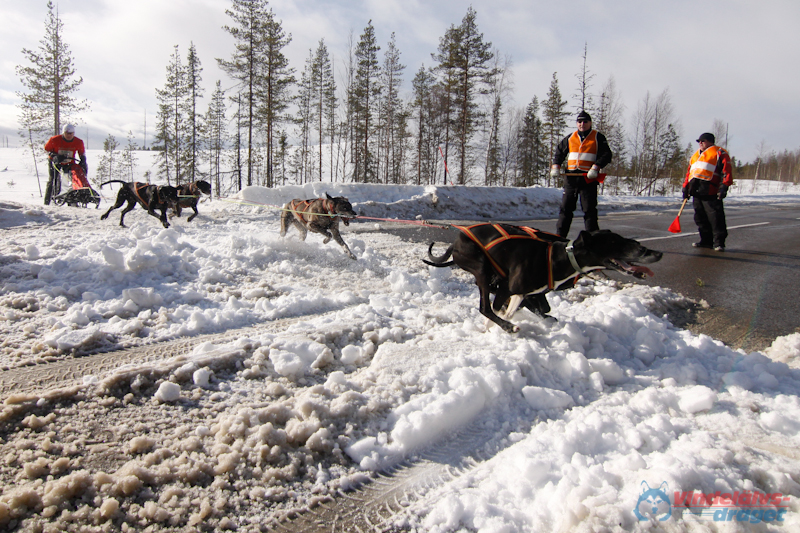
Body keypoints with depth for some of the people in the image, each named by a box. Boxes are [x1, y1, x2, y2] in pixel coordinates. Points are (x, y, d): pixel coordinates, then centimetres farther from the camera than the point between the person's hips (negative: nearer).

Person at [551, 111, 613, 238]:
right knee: (565, 207, 5)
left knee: (589, 209, -3)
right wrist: (555, 166, 5)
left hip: (589, 179, -4)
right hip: (570, 178, 4)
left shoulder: (598, 138, 5)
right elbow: (559, 152, 23)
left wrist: (595, 167, -16)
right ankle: (559, 235, 11)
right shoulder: (570, 138, 16)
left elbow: (607, 155, -1)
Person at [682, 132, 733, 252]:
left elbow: (727, 170, -7)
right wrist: (686, 187, 19)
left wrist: (724, 186, -18)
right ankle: (706, 241, 16)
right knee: (701, 218, 8)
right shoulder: (695, 156, 26)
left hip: (710, 192, -8)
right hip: (696, 193, 8)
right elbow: (689, 173, 28)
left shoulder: (719, 152, 3)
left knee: (716, 218, -8)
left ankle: (719, 243, -4)